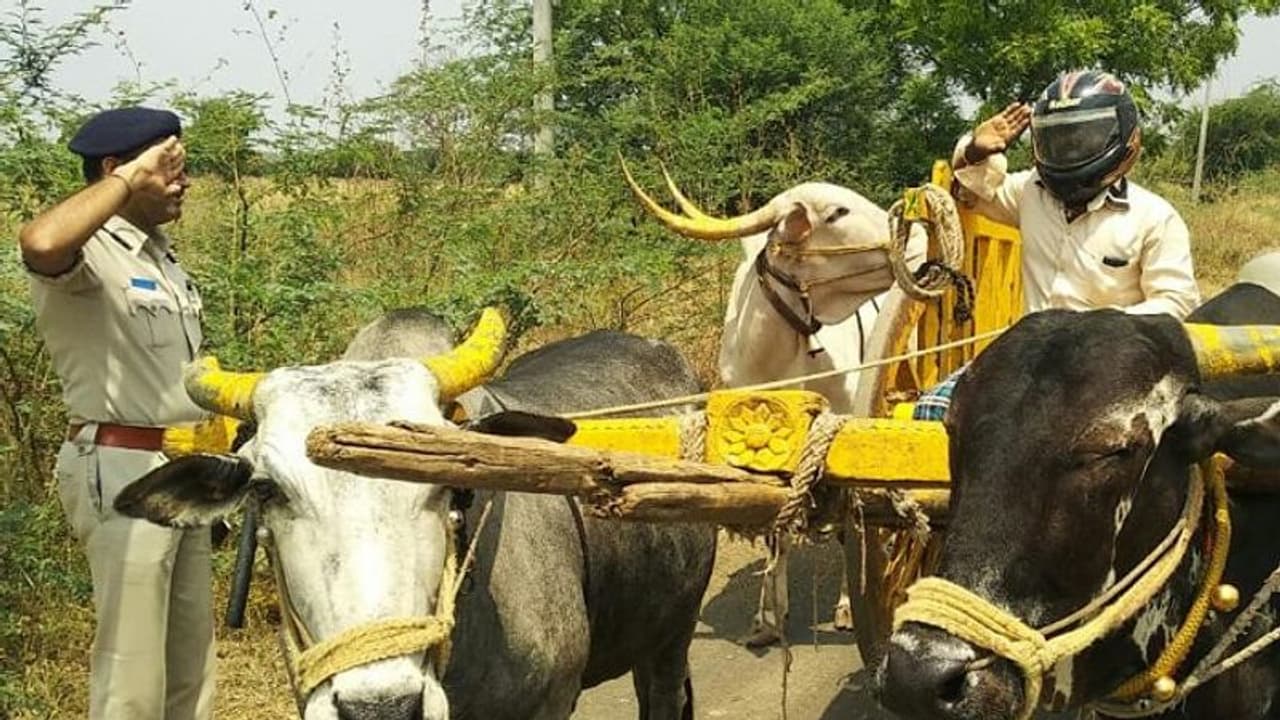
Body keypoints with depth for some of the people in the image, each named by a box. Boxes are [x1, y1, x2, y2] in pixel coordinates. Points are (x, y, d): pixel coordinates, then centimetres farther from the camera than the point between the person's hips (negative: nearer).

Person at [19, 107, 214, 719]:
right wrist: (131, 179, -26)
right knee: (132, 670, -3)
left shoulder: (160, 253, 15)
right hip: (122, 469, -9)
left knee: (190, 661, 16)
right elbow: (39, 242, -39)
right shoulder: (87, 251, -12)